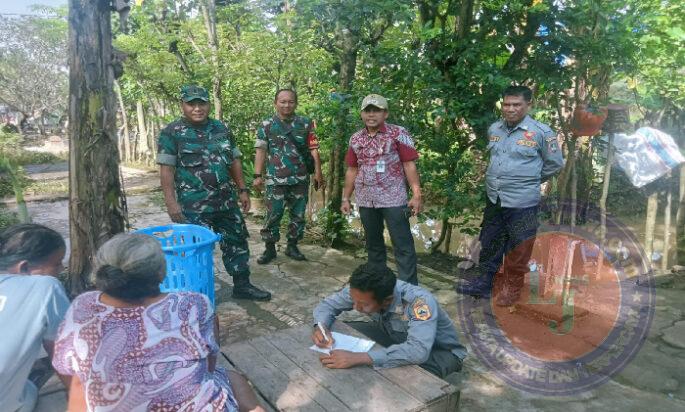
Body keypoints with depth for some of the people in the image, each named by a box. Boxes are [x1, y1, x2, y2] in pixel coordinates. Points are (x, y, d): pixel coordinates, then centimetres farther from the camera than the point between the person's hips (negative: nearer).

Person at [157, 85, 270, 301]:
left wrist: (243, 190, 10)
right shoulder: (172, 132, -5)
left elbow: (234, 161, 14)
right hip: (193, 204, -5)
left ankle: (242, 285, 25)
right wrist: (171, 201, -15)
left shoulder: (221, 129, 9)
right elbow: (167, 169, -9)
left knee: (237, 241, 11)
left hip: (226, 200, 5)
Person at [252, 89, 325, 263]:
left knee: (298, 215, 9)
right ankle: (270, 249, 13)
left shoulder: (306, 123, 5)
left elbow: (314, 150, 3)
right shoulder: (267, 125, 3)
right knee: (273, 215, 0)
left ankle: (292, 246, 23)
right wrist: (258, 175, -7)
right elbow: (260, 151, 1)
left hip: (301, 179, 2)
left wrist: (318, 172, -5)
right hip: (276, 180, -1)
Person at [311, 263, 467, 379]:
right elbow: (329, 303, -7)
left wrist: (357, 358, -56)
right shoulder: (362, 292, -22)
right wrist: (321, 326, -29)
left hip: (440, 350, -5)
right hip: (396, 337, 5)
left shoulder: (419, 301, -40)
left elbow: (419, 351, -52)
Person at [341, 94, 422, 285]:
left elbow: (409, 165, -8)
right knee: (373, 243, 16)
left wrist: (416, 195, -15)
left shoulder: (398, 134, -5)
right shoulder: (355, 139, 8)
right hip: (366, 201, 5)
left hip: (394, 199, -5)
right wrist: (345, 198, 11)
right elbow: (352, 170, 13)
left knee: (403, 245, -2)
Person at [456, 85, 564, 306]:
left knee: (517, 250, 8)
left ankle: (512, 288, 25)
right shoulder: (494, 129, 5)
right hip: (493, 199, 5)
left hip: (522, 203, -5)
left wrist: (530, 180, 7)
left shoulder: (541, 132, -10)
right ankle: (484, 283, 31)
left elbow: (555, 163, 1)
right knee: (489, 244, 16)